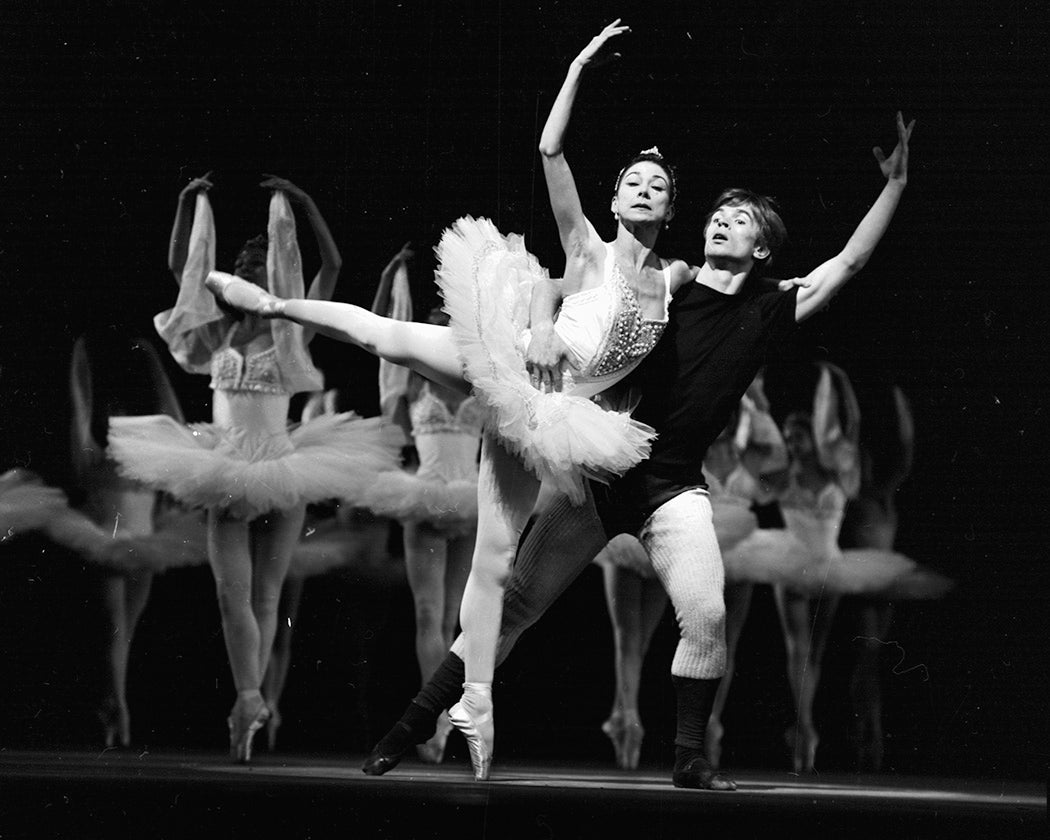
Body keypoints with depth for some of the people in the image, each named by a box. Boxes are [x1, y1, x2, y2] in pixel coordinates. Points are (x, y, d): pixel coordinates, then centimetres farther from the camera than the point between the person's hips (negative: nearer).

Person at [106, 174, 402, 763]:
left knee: (265, 594, 4)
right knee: (232, 593, -10)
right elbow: (182, 268, 13)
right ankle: (251, 702, -13)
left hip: (280, 466, -2)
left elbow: (331, 265, -5)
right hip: (226, 471, 2)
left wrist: (298, 204, -9)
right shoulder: (221, 337, 9)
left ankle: (250, 701, 11)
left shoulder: (292, 337, 1)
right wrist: (192, 204, 6)